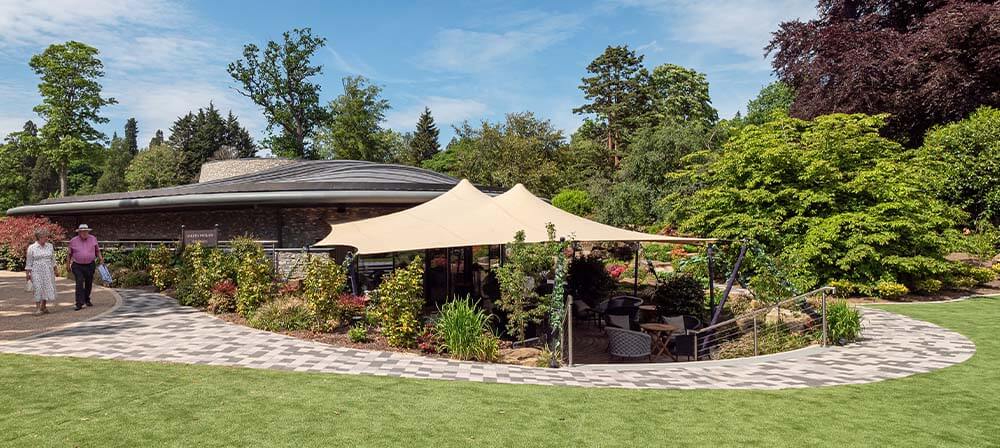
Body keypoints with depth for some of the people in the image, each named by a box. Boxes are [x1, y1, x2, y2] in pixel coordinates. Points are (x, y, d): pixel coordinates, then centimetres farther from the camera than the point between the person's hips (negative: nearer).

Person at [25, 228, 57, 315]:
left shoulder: (50, 246, 6)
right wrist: (28, 273, -2)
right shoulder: (32, 248, -3)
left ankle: (43, 307, 18)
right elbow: (29, 262, 0)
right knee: (38, 289, -7)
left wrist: (54, 270, 14)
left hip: (48, 271, 4)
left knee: (48, 288, 4)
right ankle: (37, 308, -2)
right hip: (37, 271, -4)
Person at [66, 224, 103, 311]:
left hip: (90, 265, 2)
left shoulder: (93, 239, 3)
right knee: (79, 283, -15)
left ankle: (87, 300, 32)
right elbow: (69, 253, 10)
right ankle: (79, 303, -17)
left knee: (89, 284, 12)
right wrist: (68, 264, 11)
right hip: (77, 266, -2)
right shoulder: (73, 241, -1)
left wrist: (101, 258, -1)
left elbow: (97, 250, 13)